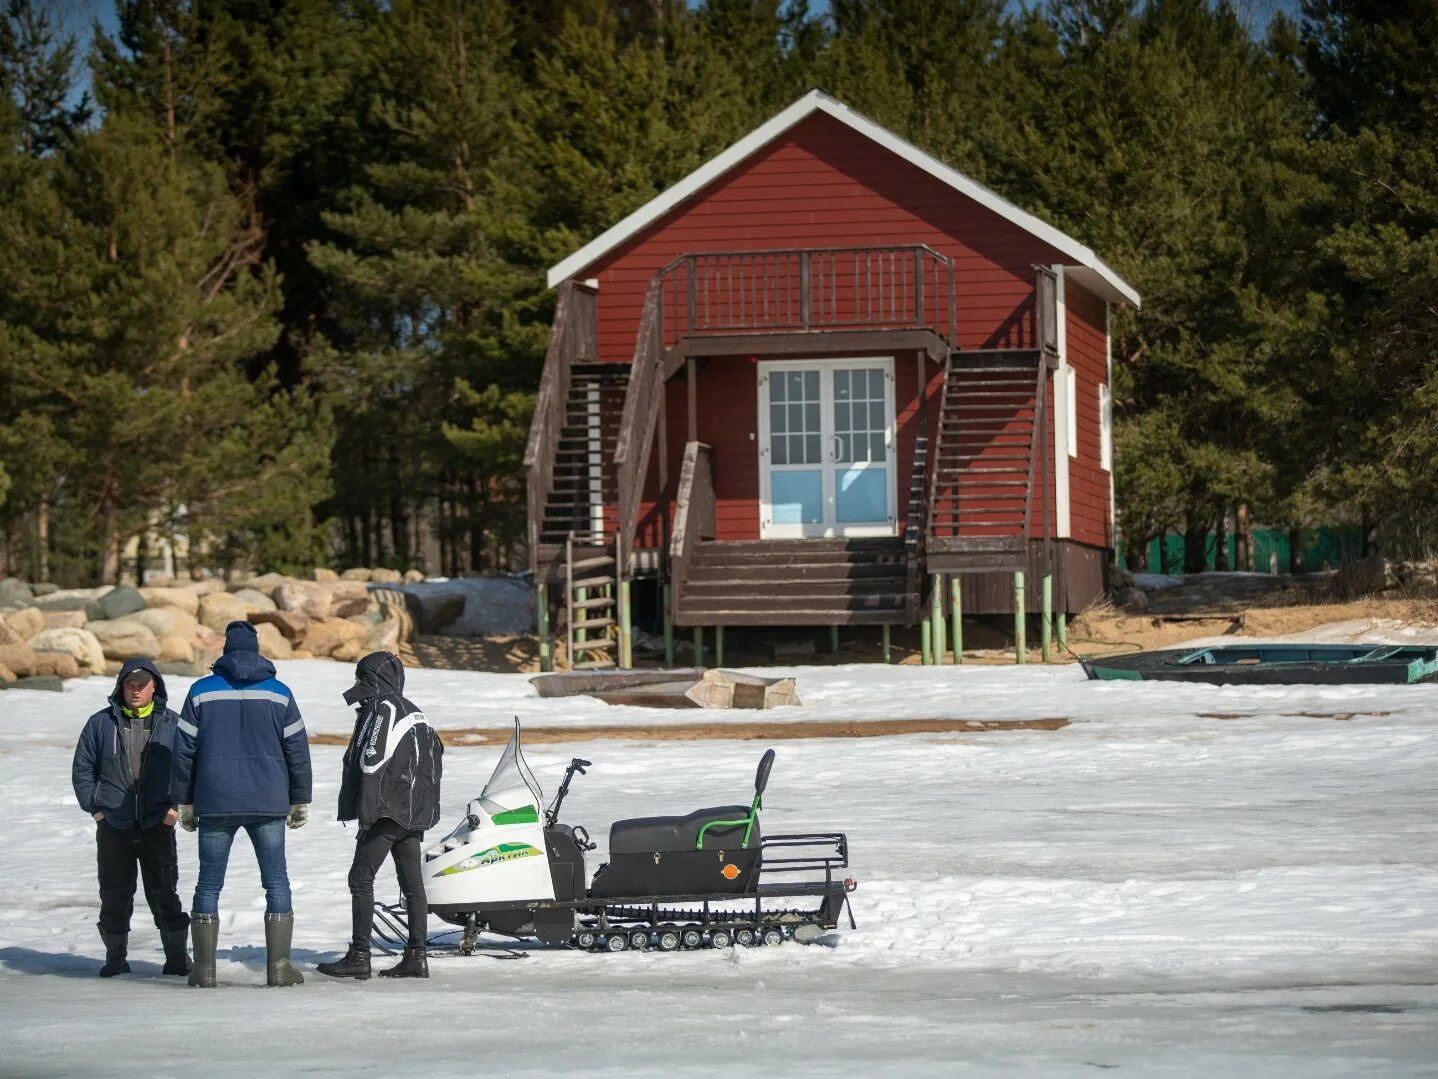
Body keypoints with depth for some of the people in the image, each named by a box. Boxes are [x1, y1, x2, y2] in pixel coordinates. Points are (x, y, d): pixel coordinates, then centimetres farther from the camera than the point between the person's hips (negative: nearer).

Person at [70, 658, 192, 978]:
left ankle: (177, 957, 8)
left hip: (158, 825, -1)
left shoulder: (172, 724, 4)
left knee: (164, 894, -1)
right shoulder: (101, 723, 5)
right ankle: (115, 957, 16)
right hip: (112, 826, 1)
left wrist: (177, 806, -3)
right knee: (114, 894, 4)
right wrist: (94, 807, 1)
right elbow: (82, 769, 10)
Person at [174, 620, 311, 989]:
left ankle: (204, 969, 4)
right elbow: (297, 750, 5)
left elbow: (185, 751, 3)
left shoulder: (202, 691, 2)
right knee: (276, 882, 5)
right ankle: (278, 966, -1)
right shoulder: (278, 693, 3)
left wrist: (185, 801, 12)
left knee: (209, 884, 6)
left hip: (215, 803, 0)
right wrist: (300, 800, 14)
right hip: (268, 804, 0)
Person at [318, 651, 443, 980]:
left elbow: (373, 761, -19)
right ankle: (417, 956, 6)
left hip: (388, 811, -9)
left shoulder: (383, 709, -11)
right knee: (412, 883, 8)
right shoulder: (414, 713, 17)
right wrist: (428, 809, 22)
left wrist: (367, 811, -22)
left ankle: (359, 956, -9)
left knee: (361, 879, -6)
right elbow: (435, 754, 20)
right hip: (414, 813, 9)